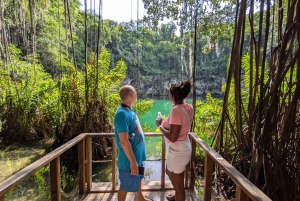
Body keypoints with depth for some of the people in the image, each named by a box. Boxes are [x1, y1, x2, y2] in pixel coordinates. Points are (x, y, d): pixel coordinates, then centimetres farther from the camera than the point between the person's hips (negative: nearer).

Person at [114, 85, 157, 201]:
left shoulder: (129, 111, 4)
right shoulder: (122, 114, -27)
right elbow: (124, 141, -28)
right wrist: (132, 161, -22)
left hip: (137, 155, 9)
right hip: (129, 159, -9)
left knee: (137, 179, 28)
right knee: (125, 185, 12)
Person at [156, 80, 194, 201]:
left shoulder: (176, 110, -27)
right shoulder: (189, 108, -1)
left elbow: (172, 137, -29)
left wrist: (160, 126, -15)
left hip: (177, 151, -10)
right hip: (184, 147, 10)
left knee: (178, 183, 12)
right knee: (169, 172, 33)